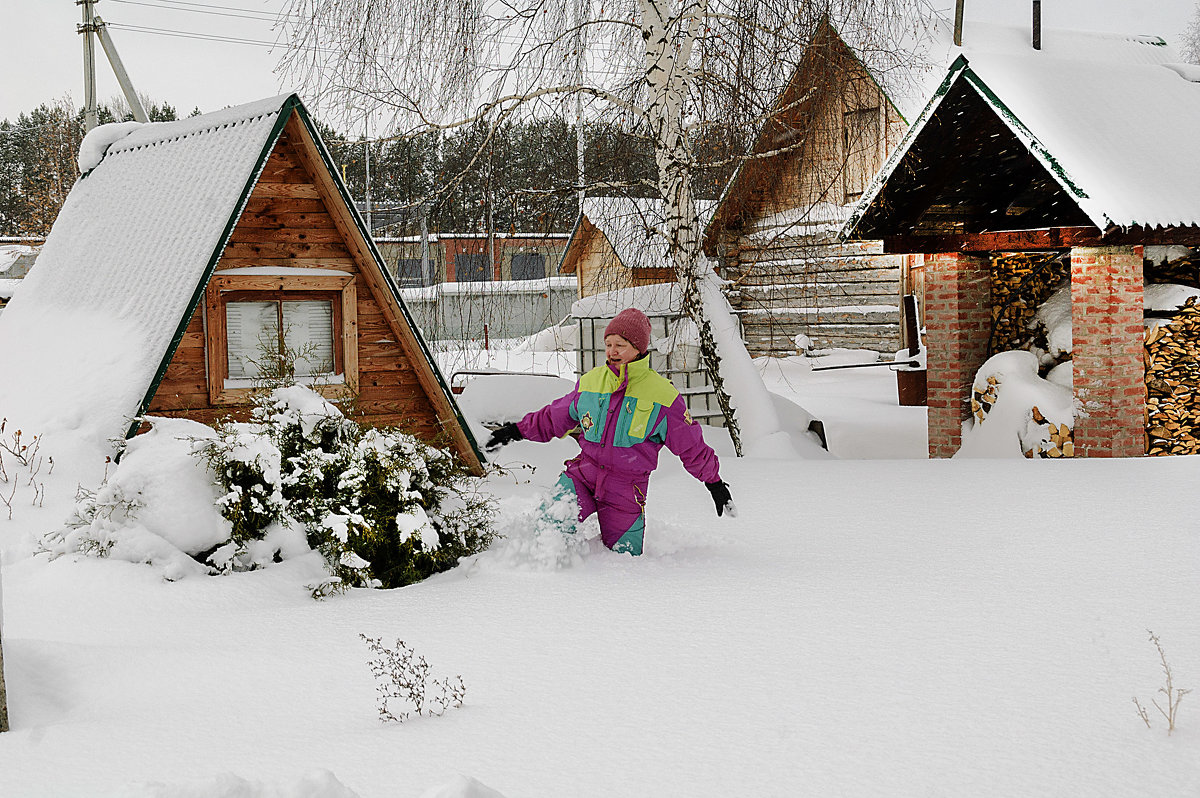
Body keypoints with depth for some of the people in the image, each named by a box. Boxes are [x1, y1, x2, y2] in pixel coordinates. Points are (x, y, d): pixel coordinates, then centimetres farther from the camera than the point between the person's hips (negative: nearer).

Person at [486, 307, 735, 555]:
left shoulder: (663, 395, -6)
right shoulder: (590, 382, 4)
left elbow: (692, 447, 3)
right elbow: (554, 417, 20)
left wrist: (714, 482, 8)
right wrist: (518, 431, 20)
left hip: (626, 491, -2)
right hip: (583, 473, 2)